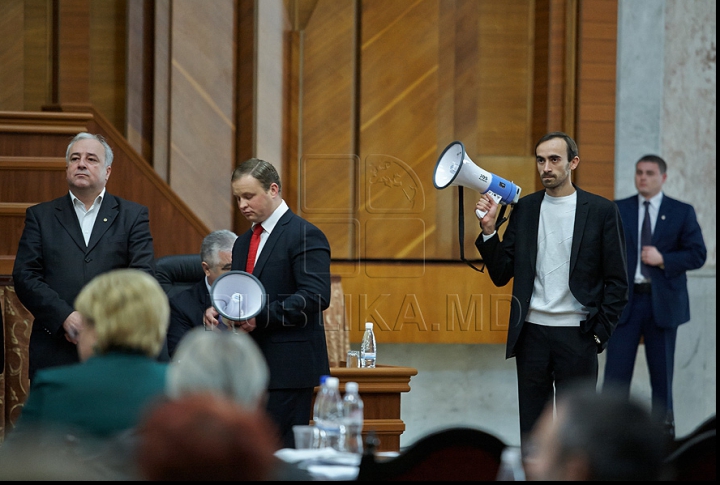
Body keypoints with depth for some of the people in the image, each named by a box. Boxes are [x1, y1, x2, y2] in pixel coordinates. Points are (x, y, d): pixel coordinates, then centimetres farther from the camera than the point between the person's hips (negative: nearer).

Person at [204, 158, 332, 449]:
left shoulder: (305, 236, -7)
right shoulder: (243, 243, 20)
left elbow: (315, 297, -17)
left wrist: (261, 317, -21)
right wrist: (216, 311, 1)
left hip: (288, 367, -8)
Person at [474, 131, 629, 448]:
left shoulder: (601, 211, -1)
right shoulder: (524, 209, 7)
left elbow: (617, 281, 0)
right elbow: (501, 275, 5)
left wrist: (600, 333, -6)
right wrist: (489, 229, -8)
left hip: (577, 335, -3)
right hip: (532, 333, 3)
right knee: (532, 428, 8)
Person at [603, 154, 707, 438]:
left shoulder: (682, 212, 4)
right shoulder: (617, 211, 8)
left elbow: (698, 255, -1)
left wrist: (663, 259, -15)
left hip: (663, 301, 0)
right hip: (625, 300, 0)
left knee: (662, 371, 7)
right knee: (616, 370, -5)